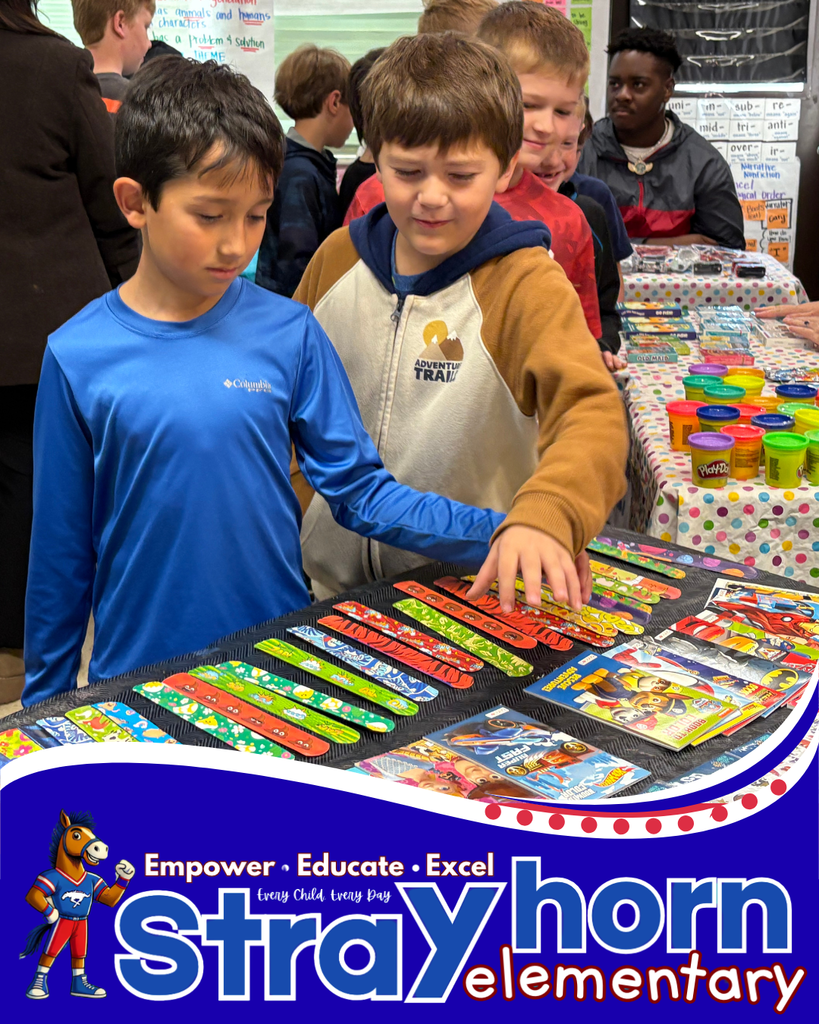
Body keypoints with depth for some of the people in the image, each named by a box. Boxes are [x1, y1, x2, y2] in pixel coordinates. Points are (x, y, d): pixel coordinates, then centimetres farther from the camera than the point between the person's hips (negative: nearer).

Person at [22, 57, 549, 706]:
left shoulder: (289, 334, -6)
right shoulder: (78, 357, -9)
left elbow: (359, 488, -3)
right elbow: (62, 550, -1)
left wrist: (495, 533, -16)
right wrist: (46, 703, 6)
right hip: (136, 673, -1)